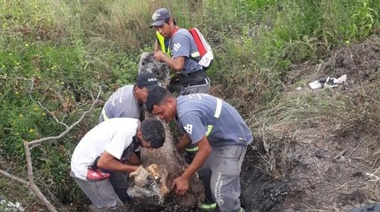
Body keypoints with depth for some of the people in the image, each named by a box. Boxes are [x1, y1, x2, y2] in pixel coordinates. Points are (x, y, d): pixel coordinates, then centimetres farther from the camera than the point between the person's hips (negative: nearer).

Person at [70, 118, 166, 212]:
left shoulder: (137, 126, -5)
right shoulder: (127, 133, -32)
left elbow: (127, 152, 10)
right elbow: (103, 162, -29)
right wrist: (134, 169, -19)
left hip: (95, 162, 8)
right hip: (86, 168, -8)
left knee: (123, 192, 16)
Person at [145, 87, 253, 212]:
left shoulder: (187, 114, -33)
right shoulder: (182, 102, -2)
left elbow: (205, 150, -28)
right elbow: (192, 133, 14)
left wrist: (184, 178, -21)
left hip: (233, 140, -10)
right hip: (220, 136, 10)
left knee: (221, 189, -10)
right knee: (203, 170, 18)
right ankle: (212, 202, 40)